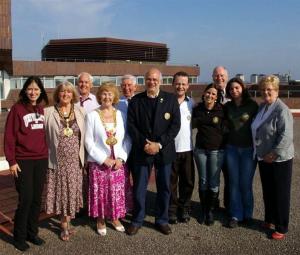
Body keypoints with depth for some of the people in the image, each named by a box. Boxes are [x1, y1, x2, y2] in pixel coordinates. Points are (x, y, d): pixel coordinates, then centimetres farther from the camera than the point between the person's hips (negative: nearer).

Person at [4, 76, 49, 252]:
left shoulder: (42, 109, 8)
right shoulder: (17, 108, -6)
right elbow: (10, 136, -8)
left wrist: (46, 153, 9)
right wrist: (12, 161, -11)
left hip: (41, 160, 5)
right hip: (23, 161, -5)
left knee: (37, 198, 10)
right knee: (25, 199, -2)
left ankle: (32, 233, 25)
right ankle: (19, 237, 14)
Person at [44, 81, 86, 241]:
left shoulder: (80, 112, 3)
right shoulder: (49, 112, -4)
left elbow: (85, 135, 6)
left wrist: (83, 156, 4)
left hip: (75, 161, 2)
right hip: (57, 160, -2)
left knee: (71, 192, 10)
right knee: (60, 192, 7)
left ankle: (66, 223, 27)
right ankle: (64, 226, 23)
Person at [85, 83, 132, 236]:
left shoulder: (120, 115, 4)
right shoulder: (92, 115, -2)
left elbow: (127, 139, 4)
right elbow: (89, 141, -5)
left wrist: (121, 158, -8)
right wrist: (104, 159, -12)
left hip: (119, 162, 2)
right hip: (99, 163, -2)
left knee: (118, 192, 7)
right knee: (100, 193, 4)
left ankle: (115, 218, 26)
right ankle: (100, 220, 23)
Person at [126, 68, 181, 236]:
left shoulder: (171, 99, 1)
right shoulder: (136, 101, 3)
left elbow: (175, 125, -4)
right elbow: (131, 126, -1)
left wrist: (159, 144, -13)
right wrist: (144, 144, -12)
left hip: (164, 151, 0)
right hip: (142, 151, 0)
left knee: (164, 187, 10)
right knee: (139, 188, 5)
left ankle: (162, 220, 27)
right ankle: (137, 220, 23)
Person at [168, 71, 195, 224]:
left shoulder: (191, 102, 7)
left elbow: (193, 123, 15)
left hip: (187, 148, 4)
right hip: (170, 148, -3)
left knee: (188, 181, 10)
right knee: (171, 182, 6)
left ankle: (184, 209, 26)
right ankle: (172, 210, 20)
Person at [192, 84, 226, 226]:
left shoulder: (222, 110, -4)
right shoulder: (197, 109, 3)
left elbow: (224, 129, -4)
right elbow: (192, 125, 4)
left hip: (217, 150, -2)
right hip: (200, 149, 2)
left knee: (214, 183, 1)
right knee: (203, 181, 11)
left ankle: (210, 211, 18)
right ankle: (204, 211, 24)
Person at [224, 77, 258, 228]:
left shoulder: (252, 105, -4)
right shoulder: (228, 106, 6)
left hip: (248, 149, -3)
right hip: (232, 148, 3)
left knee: (245, 184, 1)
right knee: (234, 183, 6)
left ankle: (247, 215, 20)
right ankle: (235, 215, 16)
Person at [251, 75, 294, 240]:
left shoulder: (282, 110, -18)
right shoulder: (262, 107, 8)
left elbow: (286, 136, -23)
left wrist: (274, 154, -19)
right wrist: (262, 153, 12)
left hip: (280, 160, -7)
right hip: (264, 158, 8)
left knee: (281, 194, 5)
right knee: (267, 192, 18)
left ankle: (281, 228, 17)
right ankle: (269, 220, 35)